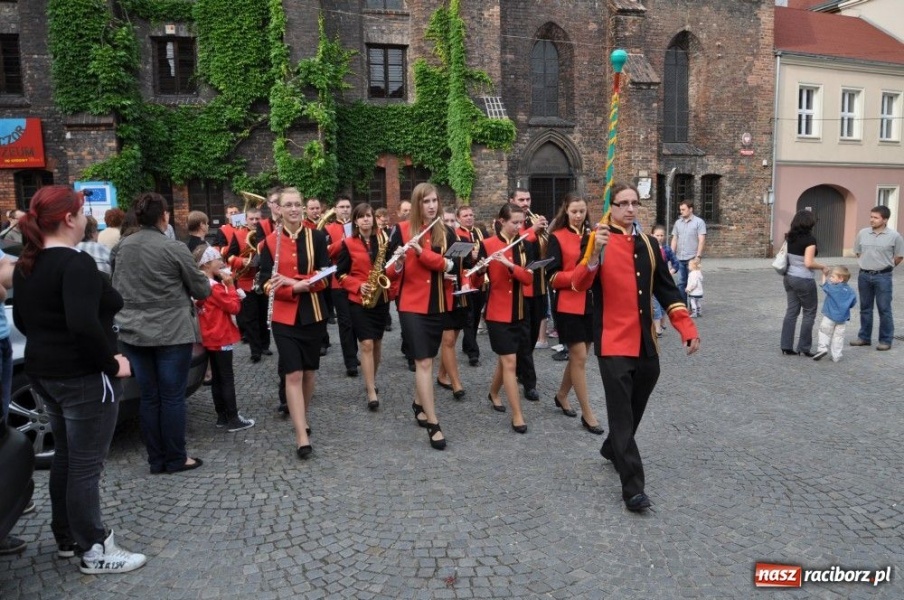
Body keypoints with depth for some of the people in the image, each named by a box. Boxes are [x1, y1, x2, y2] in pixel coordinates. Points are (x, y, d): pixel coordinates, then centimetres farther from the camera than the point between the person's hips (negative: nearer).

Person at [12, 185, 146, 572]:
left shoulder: (26, 264, 8)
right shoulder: (76, 264, -22)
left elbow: (23, 319, 19)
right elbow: (84, 324, -33)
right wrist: (111, 363, -21)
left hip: (45, 372, 10)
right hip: (83, 377, -10)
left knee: (65, 457, 21)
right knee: (86, 465, 1)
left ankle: (66, 538, 34)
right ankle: (95, 550, 14)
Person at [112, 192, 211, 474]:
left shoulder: (122, 247, 4)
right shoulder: (174, 248, -13)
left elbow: (117, 287, 18)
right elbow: (201, 290, -5)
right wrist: (208, 282, 17)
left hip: (134, 332, 5)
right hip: (172, 332, -5)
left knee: (149, 396, 10)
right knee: (172, 396, 3)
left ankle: (156, 459, 19)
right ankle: (176, 459, 12)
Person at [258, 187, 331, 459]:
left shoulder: (317, 237, 1)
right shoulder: (270, 242, 1)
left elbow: (325, 277, -4)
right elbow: (266, 282, -2)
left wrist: (296, 283, -20)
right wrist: (295, 288, -19)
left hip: (313, 313, 1)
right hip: (284, 316, -1)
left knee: (308, 371, 13)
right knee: (293, 374, -7)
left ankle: (301, 418, 36)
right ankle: (302, 436, -6)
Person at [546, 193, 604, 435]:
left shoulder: (592, 235, 10)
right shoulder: (557, 238, -5)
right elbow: (553, 276, -10)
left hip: (590, 303, 5)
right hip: (568, 305, -5)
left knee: (578, 356, 13)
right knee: (579, 358, -3)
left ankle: (561, 395, 35)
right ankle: (587, 414, 7)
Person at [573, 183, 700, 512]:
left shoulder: (649, 244, 11)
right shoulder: (598, 241, -5)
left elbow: (666, 289, 13)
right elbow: (580, 284, -18)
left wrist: (687, 328, 3)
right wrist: (595, 253, -34)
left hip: (646, 343, 6)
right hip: (613, 342, -6)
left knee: (635, 408, 18)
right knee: (622, 413, -7)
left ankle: (612, 449, 43)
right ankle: (633, 488, -4)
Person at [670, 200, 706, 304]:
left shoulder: (699, 222, -2)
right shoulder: (678, 222, 13)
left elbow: (701, 240, -7)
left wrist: (698, 256, -14)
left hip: (692, 258, -5)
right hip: (679, 258, 5)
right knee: (681, 283, 8)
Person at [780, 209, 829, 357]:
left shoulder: (790, 237, 5)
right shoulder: (809, 239, -16)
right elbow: (808, 263, -20)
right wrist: (822, 266, -5)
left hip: (789, 277, 7)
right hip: (804, 280, -7)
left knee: (791, 311, 10)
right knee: (809, 313, 7)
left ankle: (786, 346, 10)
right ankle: (804, 347, 10)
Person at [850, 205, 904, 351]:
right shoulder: (863, 233, 1)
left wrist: (885, 267, 7)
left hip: (882, 276, -3)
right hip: (864, 275, 4)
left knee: (884, 309, 2)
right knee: (865, 308, 12)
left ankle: (886, 340, 10)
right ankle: (864, 337, 22)